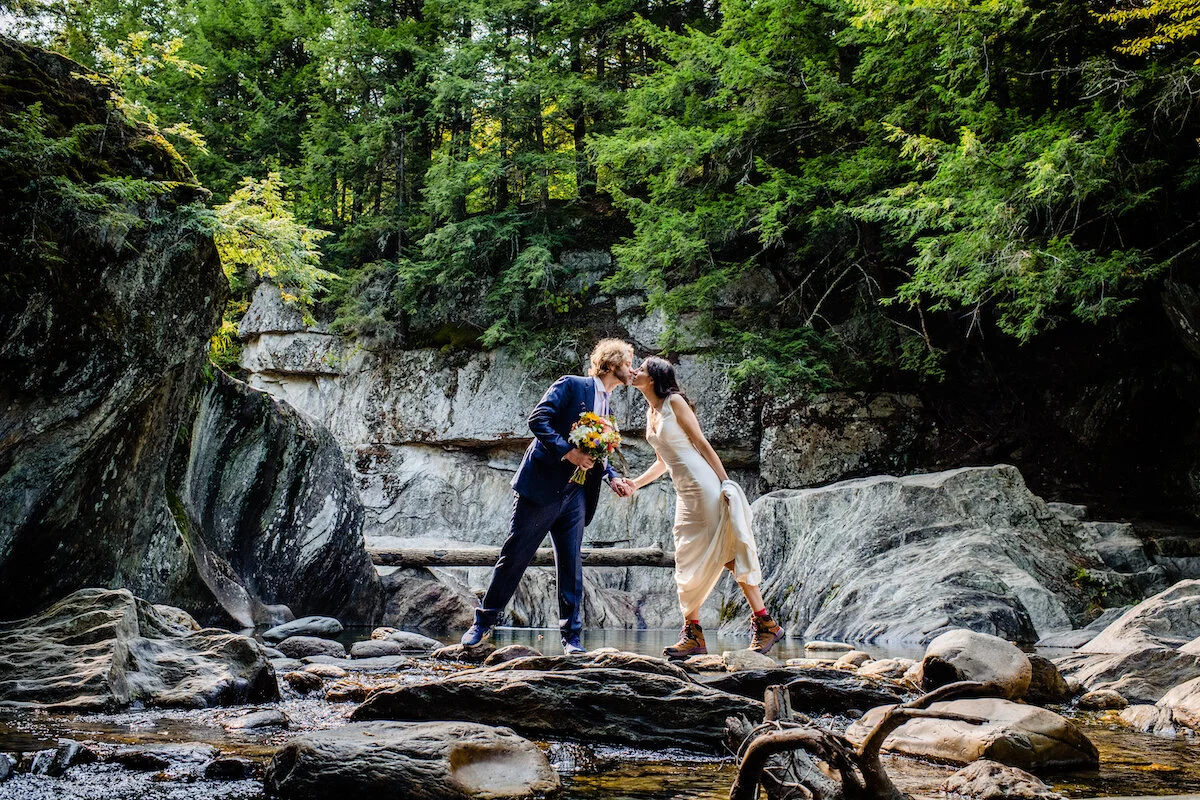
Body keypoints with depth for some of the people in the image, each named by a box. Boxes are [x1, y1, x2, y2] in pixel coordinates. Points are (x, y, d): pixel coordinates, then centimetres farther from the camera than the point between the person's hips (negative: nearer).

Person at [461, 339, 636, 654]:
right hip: (542, 485, -6)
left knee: (572, 566, 4)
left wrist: (613, 477, 5)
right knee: (514, 556, 0)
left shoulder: (607, 408, 19)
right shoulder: (571, 385, -3)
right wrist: (567, 451, -22)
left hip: (574, 495, 6)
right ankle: (483, 622, 12)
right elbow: (538, 419, -14)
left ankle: (571, 635, 10)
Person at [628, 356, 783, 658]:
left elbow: (702, 444, -10)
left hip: (706, 486, -9)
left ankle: (765, 624, -1)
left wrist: (725, 483, -15)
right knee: (689, 558, 6)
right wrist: (633, 485, 21)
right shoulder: (650, 413, 16)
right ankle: (692, 634, 8)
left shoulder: (674, 402, -6)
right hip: (684, 494, 9)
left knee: (730, 554, -7)